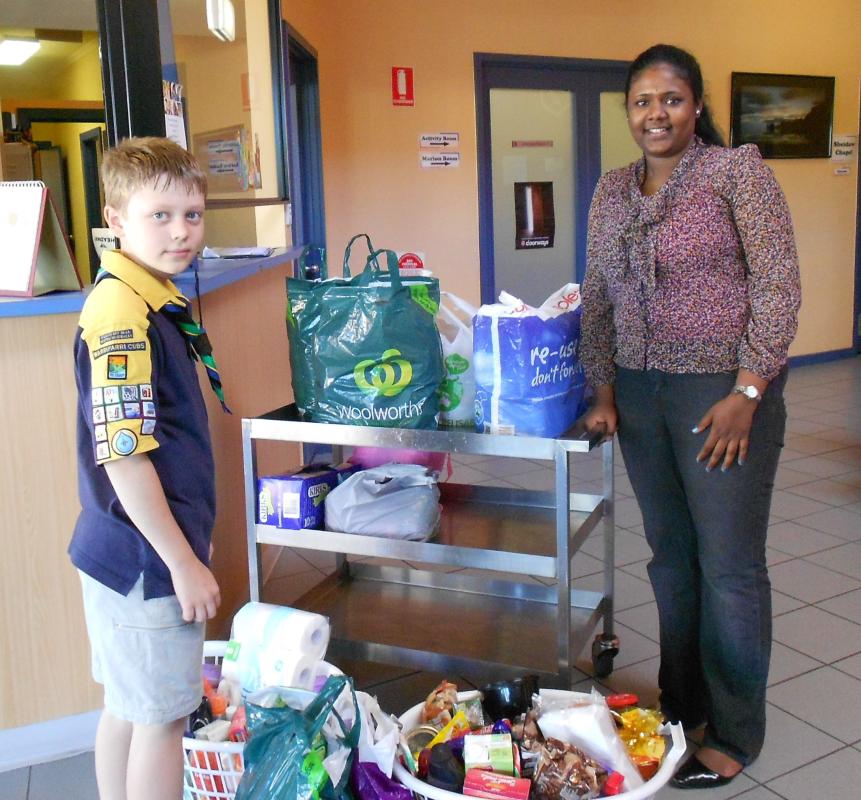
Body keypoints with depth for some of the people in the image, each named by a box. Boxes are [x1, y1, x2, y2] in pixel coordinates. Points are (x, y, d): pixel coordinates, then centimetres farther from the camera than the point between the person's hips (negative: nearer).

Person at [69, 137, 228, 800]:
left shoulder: (154, 299, 6)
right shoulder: (122, 314, -23)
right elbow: (122, 455, -25)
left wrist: (192, 541, 20)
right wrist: (184, 562, -18)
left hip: (125, 550, 9)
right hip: (147, 559, -9)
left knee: (128, 707, 21)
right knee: (162, 717, 7)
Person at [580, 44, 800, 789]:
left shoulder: (737, 171, -6)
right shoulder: (611, 191, 10)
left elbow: (779, 286, -10)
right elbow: (597, 297, 13)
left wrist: (747, 392, -15)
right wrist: (604, 387, 5)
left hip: (722, 391, -5)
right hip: (640, 394, 5)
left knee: (730, 565, 2)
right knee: (671, 557, 14)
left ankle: (734, 735, 18)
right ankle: (681, 703, 31)